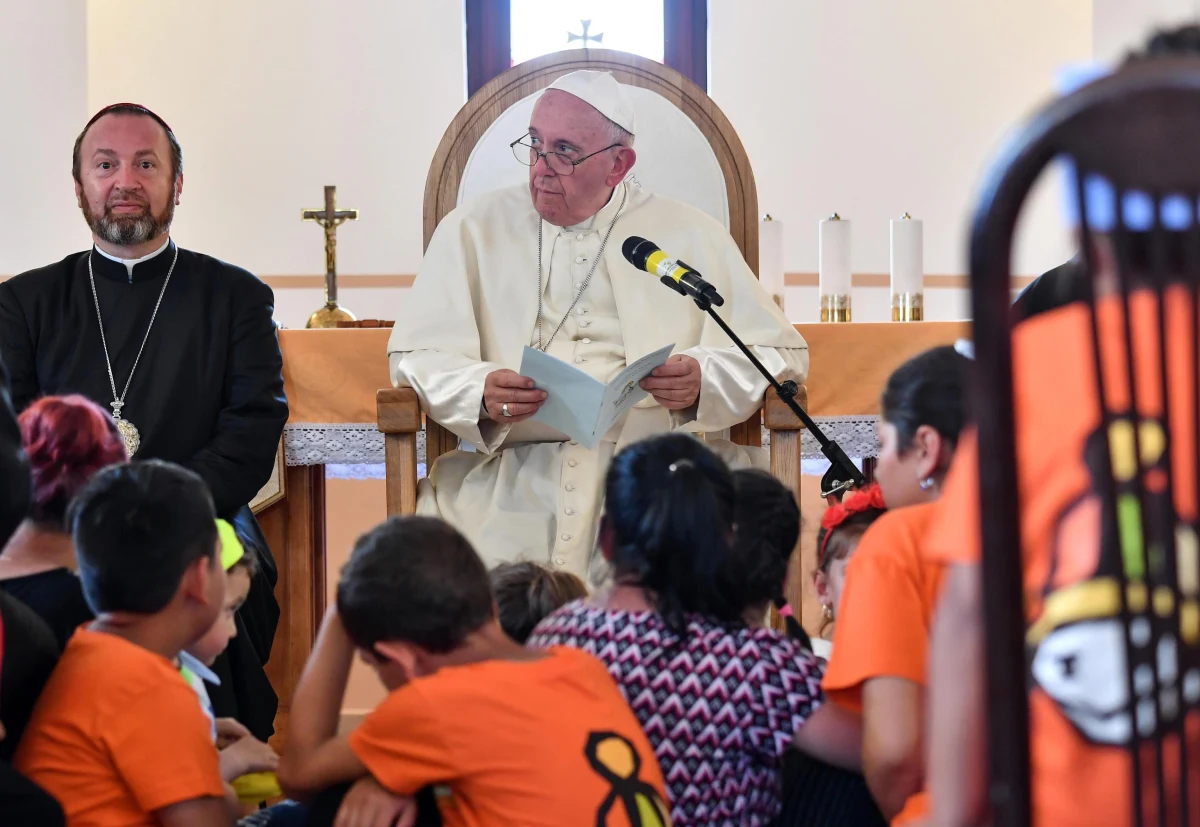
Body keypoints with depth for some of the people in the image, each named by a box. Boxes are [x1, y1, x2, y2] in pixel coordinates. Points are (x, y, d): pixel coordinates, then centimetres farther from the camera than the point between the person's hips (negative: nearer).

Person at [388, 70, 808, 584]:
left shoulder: (691, 237, 15)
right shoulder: (474, 230, 17)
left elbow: (782, 355, 12)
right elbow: (414, 356, 10)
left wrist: (702, 379, -10)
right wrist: (482, 394, -12)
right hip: (512, 469, 0)